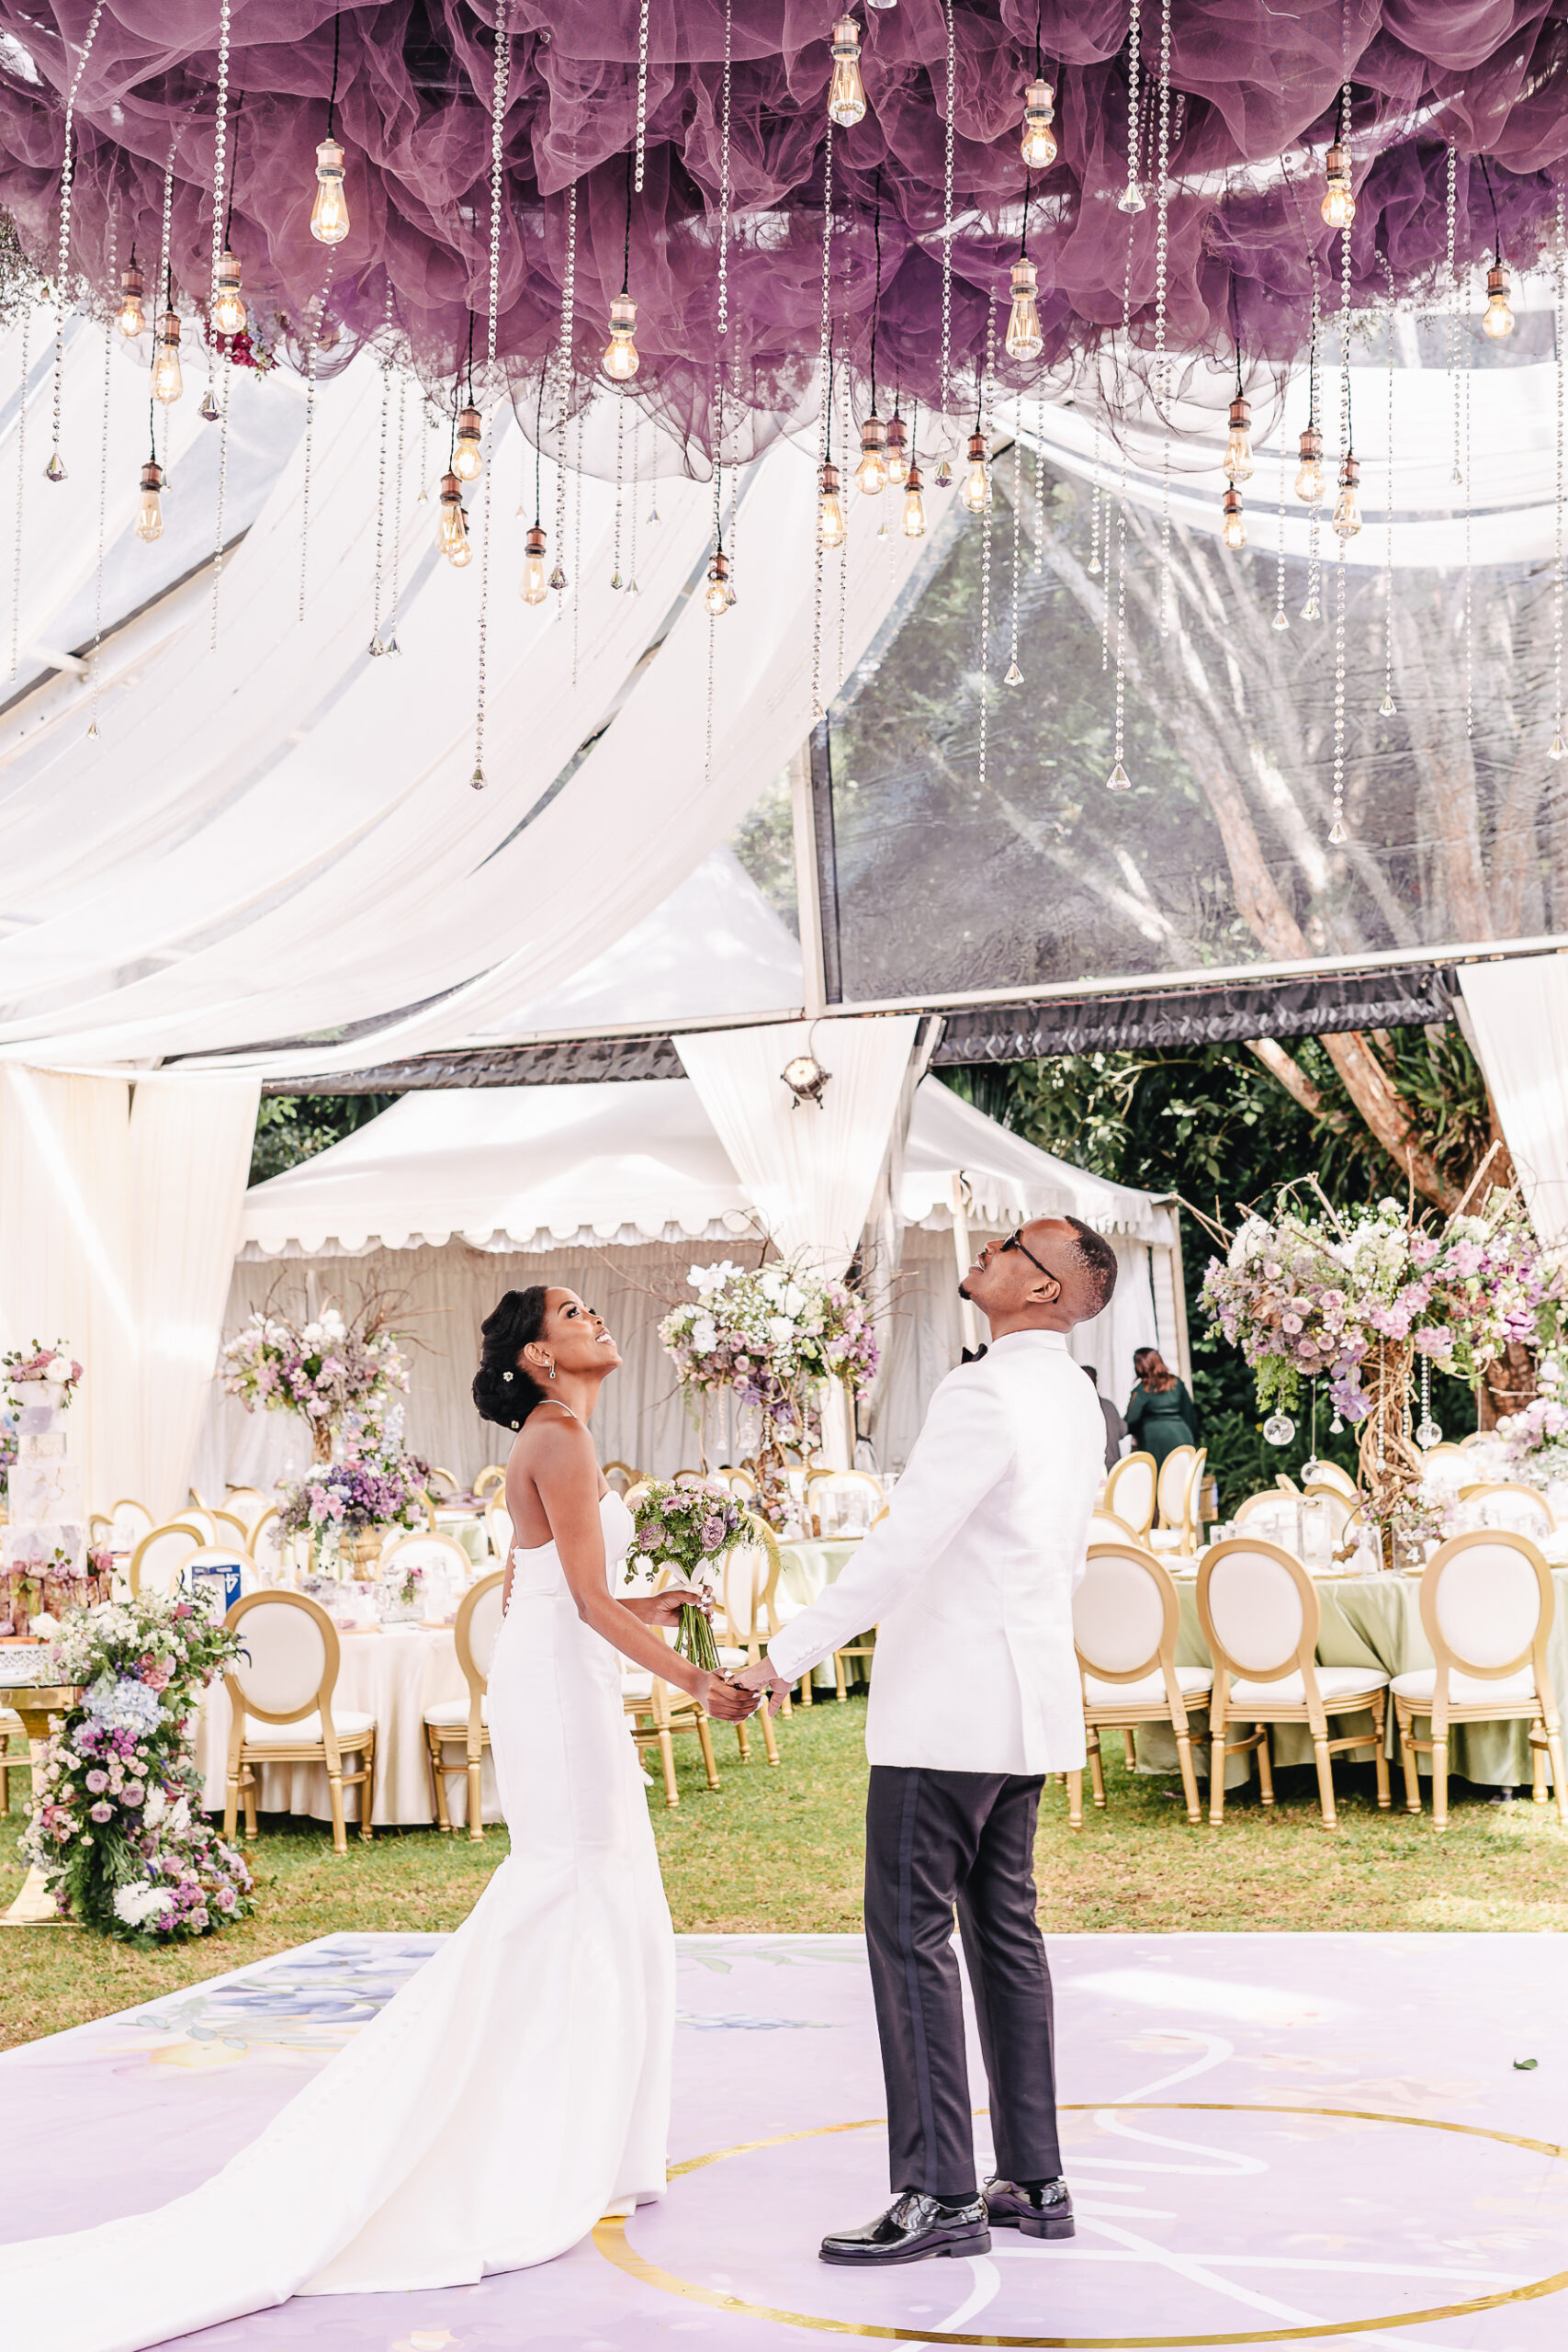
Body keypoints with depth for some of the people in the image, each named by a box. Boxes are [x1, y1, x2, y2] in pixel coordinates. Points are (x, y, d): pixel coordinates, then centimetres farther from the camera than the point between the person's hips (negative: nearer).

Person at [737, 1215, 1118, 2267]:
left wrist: (788, 1656, -19)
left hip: (947, 1707, -10)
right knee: (1006, 1929, 13)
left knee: (912, 1934, -5)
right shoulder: (1077, 1400, 12)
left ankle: (939, 2196, -2)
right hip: (1029, 1699, 10)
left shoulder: (984, 1396, -18)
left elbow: (902, 1548, -23)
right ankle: (1034, 2182, 17)